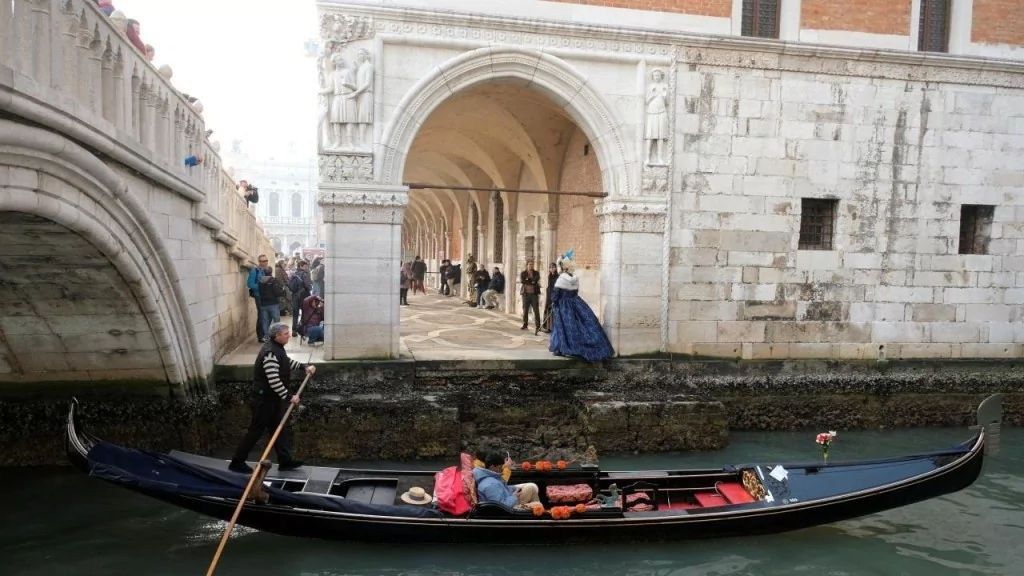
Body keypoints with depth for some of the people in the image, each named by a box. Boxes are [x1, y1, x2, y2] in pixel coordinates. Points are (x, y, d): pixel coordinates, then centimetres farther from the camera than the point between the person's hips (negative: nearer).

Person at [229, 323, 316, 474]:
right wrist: (289, 396, -23)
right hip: (264, 399, -10)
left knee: (281, 428, 13)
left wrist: (304, 367, 11)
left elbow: (288, 361, 25)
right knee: (256, 430, 1)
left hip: (273, 398, 10)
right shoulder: (269, 353, -26)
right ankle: (237, 462, 14)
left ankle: (285, 461, 21)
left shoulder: (278, 347, 6)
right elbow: (274, 380, -30)